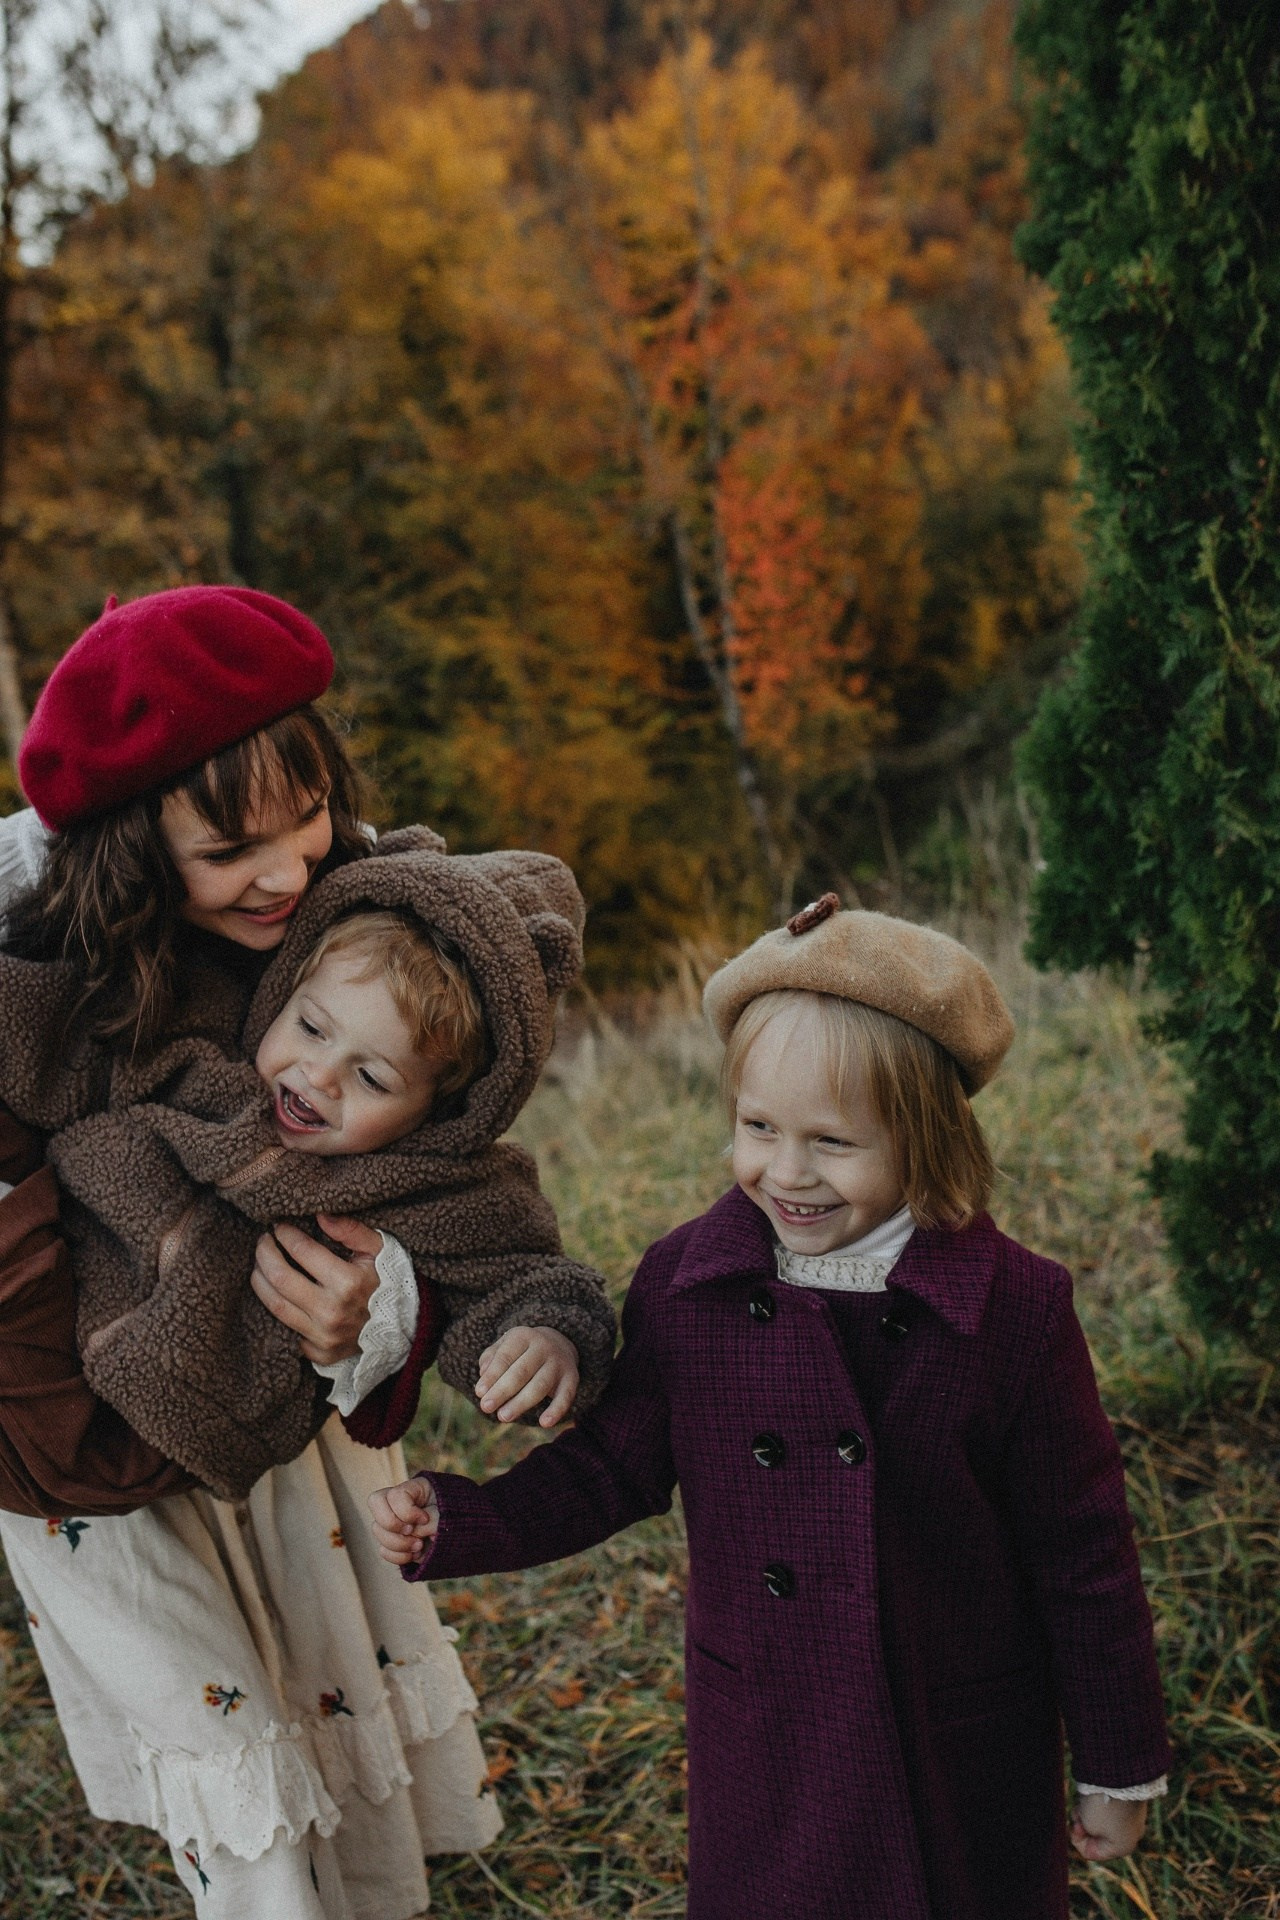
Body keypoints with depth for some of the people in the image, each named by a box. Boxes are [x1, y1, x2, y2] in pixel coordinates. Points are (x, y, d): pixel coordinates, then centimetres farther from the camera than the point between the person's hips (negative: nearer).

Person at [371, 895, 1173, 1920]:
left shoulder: (1016, 1307, -16)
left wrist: (1119, 1766, 1)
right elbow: (611, 1467, 3)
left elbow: (1084, 1556, -8)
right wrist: (454, 1522, -12)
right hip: (761, 1758, 2)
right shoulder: (683, 1286, -9)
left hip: (969, 1765, -2)